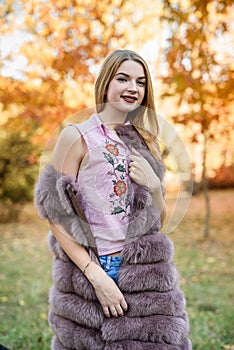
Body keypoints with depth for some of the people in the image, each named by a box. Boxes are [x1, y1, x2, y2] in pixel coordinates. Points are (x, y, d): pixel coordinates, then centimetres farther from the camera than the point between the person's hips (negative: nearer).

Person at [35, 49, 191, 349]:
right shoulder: (77, 137, -5)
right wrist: (96, 275, -14)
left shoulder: (145, 142, 11)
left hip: (146, 273, 4)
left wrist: (154, 185, -6)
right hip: (89, 268, -4)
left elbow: (160, 221, 13)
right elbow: (57, 217, -9)